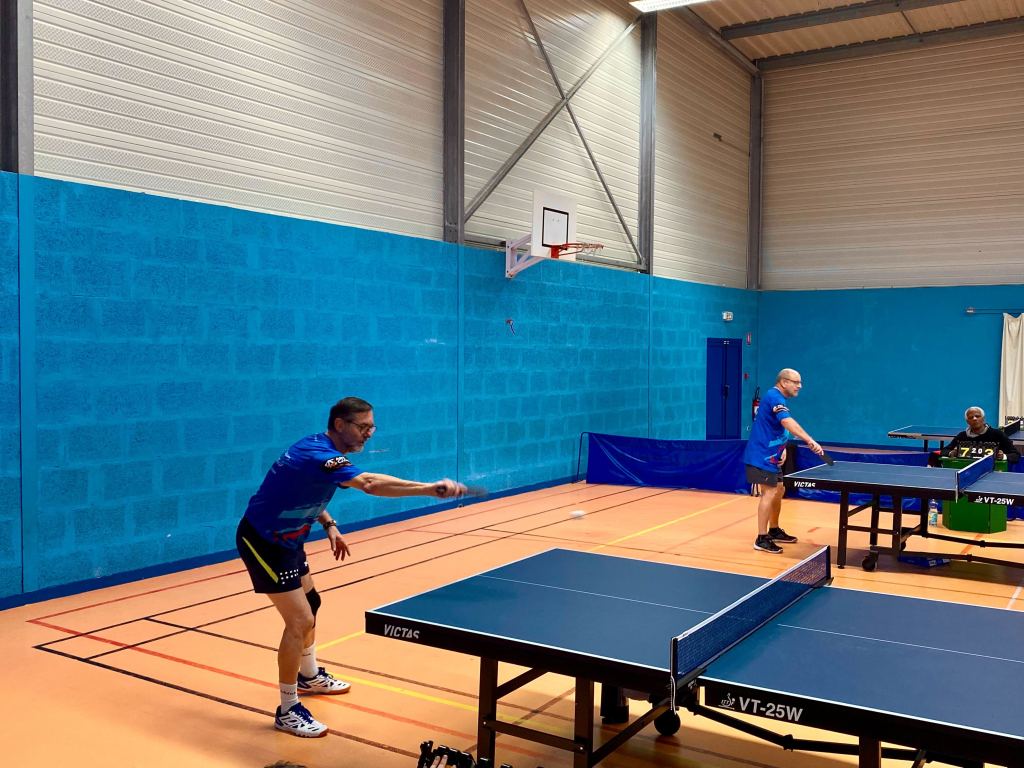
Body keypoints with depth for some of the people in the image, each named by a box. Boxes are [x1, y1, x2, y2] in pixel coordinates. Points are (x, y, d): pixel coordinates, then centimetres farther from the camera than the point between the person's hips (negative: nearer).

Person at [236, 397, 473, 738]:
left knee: (310, 604, 23)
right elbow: (370, 484, -47)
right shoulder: (318, 455, -31)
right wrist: (432, 488, -51)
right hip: (263, 541, -10)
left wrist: (328, 525, 5)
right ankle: (288, 711, 3)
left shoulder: (321, 449, 1)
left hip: (285, 538, 10)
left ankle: (310, 677, 44)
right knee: (300, 620, -11)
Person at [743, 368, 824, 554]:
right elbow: (788, 423, -34)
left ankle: (774, 531, 30)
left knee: (779, 490, 17)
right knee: (769, 492, -12)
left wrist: (782, 448, 5)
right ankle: (762, 539, -9)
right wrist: (810, 441, -41)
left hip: (770, 455, 11)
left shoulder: (778, 399, 15)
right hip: (761, 455, -11)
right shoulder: (774, 397, -18)